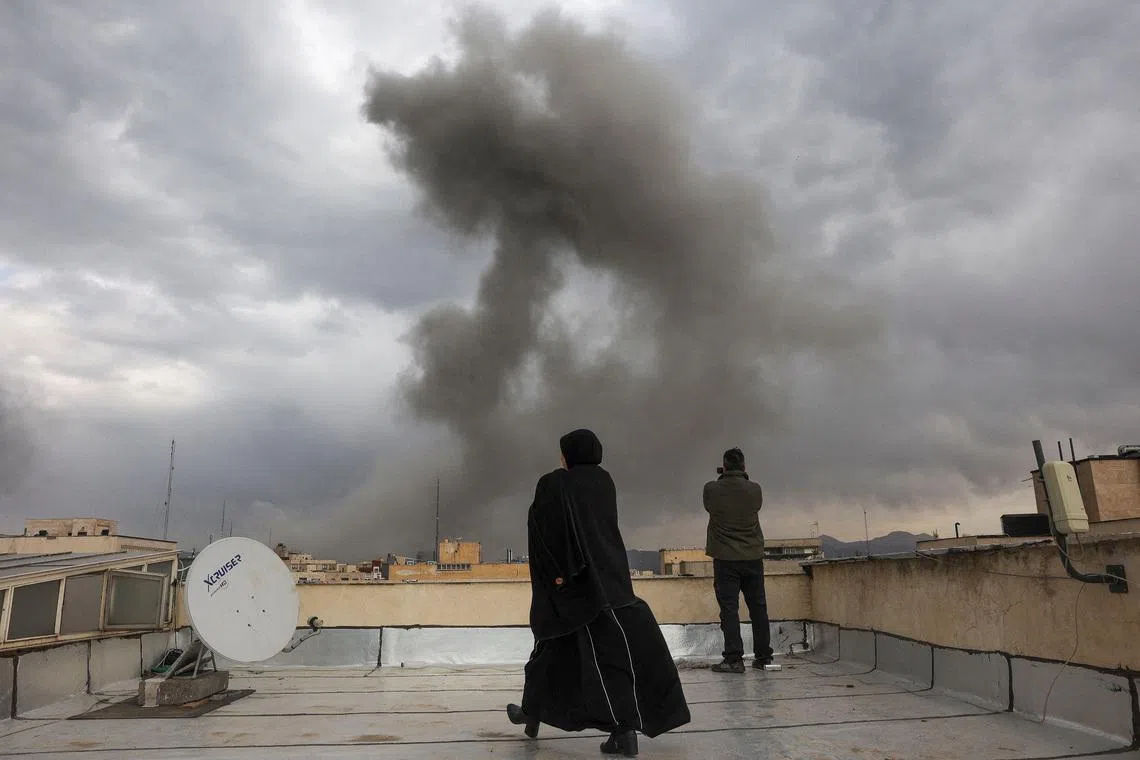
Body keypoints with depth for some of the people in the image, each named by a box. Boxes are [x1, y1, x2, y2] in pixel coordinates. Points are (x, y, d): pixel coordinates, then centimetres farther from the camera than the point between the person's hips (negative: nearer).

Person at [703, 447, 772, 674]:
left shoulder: (711, 489, -9)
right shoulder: (755, 490, -5)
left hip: (725, 559, -2)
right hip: (753, 557, 2)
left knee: (729, 608, 0)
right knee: (758, 607, 12)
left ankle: (734, 659, -4)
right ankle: (764, 656, 20)